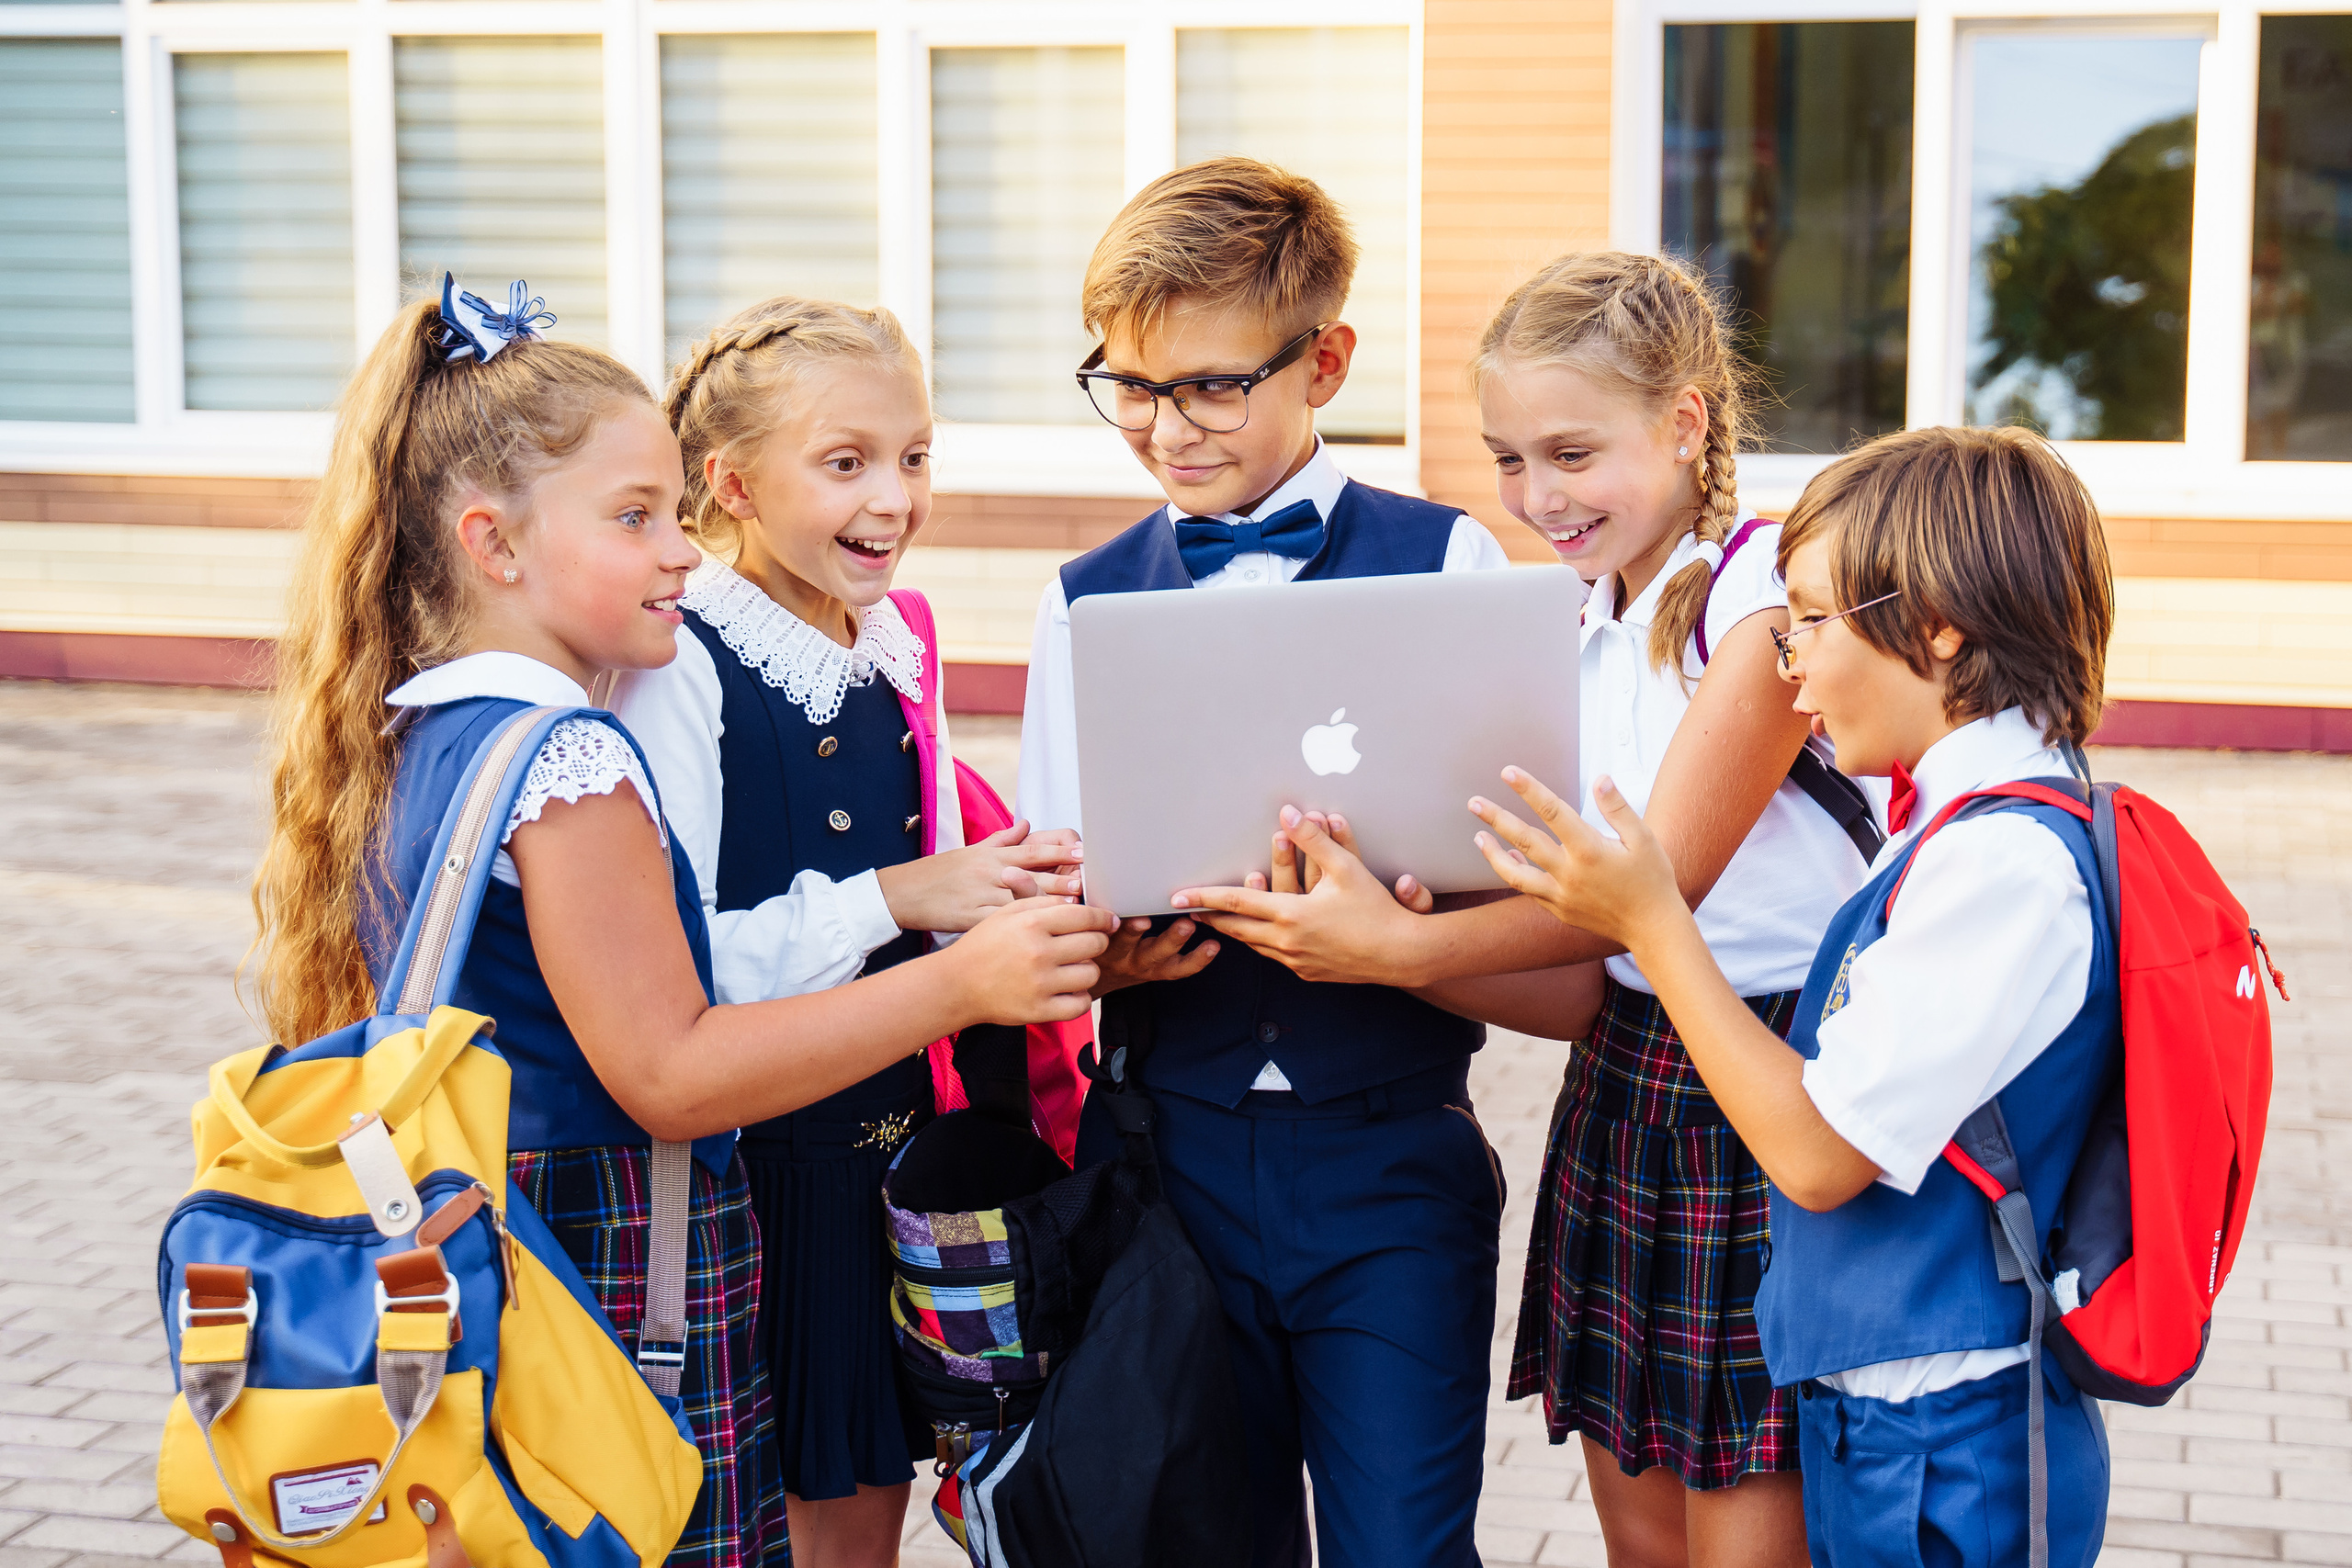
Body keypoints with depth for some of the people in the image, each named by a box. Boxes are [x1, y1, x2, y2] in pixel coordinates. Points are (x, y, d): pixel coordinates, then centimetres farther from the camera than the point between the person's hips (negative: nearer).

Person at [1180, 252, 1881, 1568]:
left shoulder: (1770, 584, -12)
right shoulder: (1576, 629, 11)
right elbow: (1589, 986, 6)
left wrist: (1402, 947, -21)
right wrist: (1392, 944, -11)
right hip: (1623, 1086, 7)